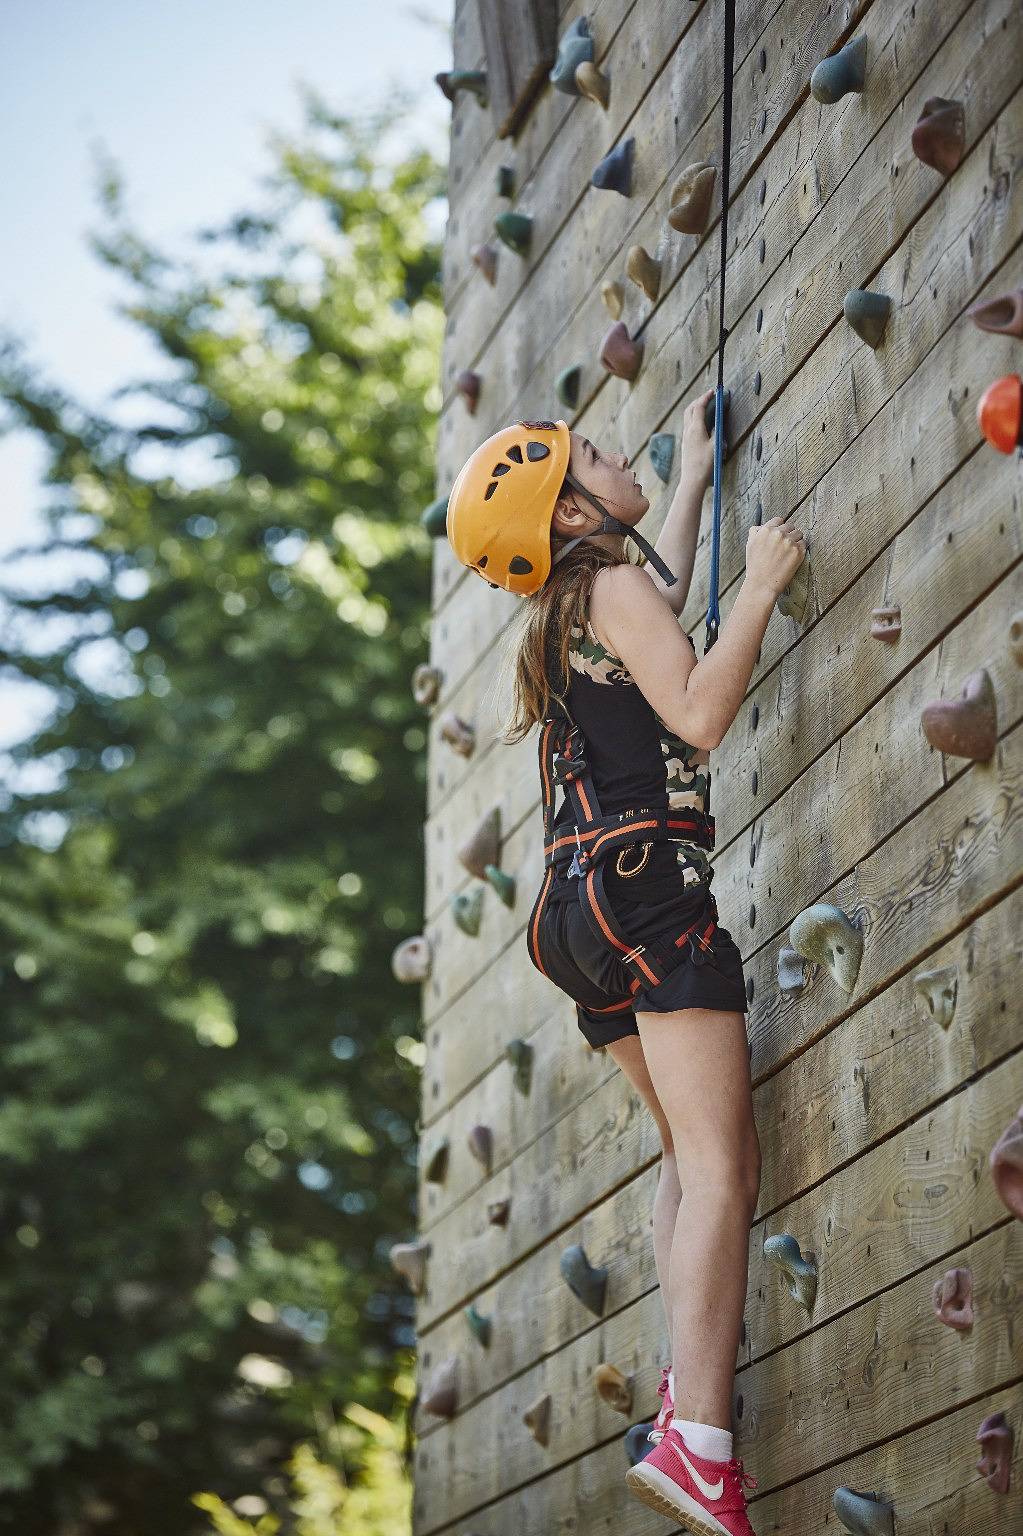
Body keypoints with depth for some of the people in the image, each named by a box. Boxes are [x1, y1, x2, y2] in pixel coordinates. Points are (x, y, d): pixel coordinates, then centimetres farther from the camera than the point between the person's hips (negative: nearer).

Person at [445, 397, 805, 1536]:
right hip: (642, 885, -10)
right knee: (721, 1167, -18)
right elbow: (699, 714, -16)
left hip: (581, 907, 10)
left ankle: (687, 1388, -4)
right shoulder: (613, 587, -4)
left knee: (691, 1157, 10)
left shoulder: (569, 610, 23)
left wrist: (693, 476, 54)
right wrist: (761, 586, -8)